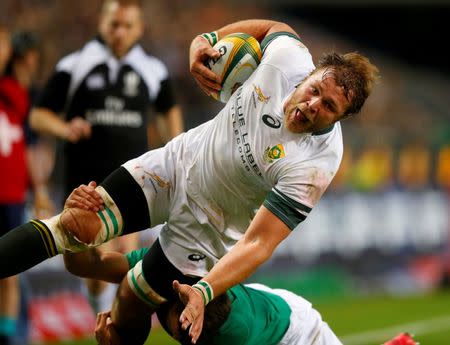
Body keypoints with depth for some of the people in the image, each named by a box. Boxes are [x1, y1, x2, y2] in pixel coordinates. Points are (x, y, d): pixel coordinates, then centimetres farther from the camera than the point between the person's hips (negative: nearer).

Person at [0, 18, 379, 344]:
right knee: (78, 222, -15)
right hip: (173, 166, 4)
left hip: (206, 226, -4)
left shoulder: (316, 164, -31)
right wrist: (206, 39, -5)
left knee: (131, 304, -3)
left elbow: (259, 243, -33)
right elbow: (276, 28, 8)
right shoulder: (288, 56, -19)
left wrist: (204, 291, -44)